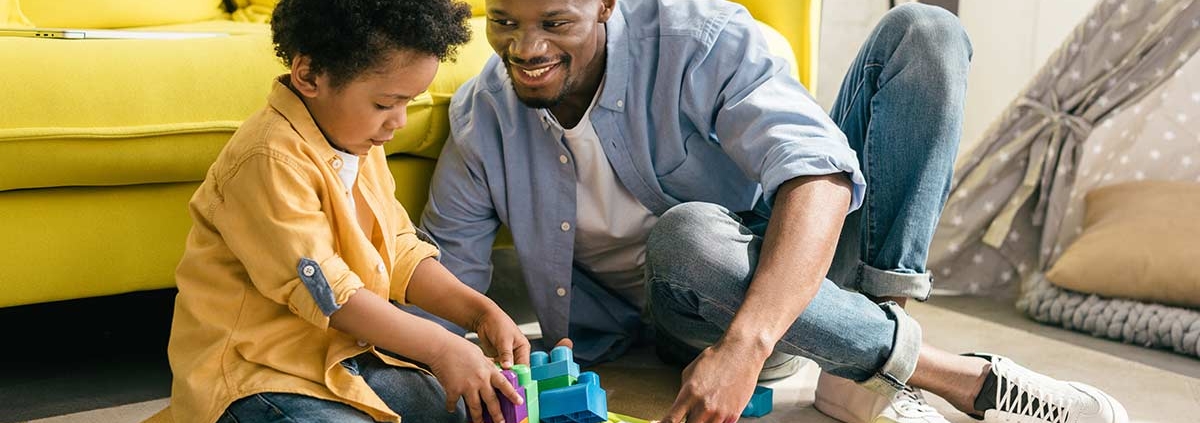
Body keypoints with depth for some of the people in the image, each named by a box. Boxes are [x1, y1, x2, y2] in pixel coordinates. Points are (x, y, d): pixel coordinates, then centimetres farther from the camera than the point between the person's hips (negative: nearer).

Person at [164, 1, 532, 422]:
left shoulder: (359, 143, 7)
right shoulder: (270, 159, -24)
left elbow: (401, 252, 10)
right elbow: (326, 291, -26)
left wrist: (481, 312, -3)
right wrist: (440, 347, -24)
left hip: (342, 348, 9)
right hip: (254, 376, -8)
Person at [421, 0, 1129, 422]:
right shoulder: (480, 123, -9)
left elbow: (821, 175, -32)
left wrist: (746, 344, -48)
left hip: (797, 279, 0)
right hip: (689, 320, 1)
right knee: (686, 237, -40)